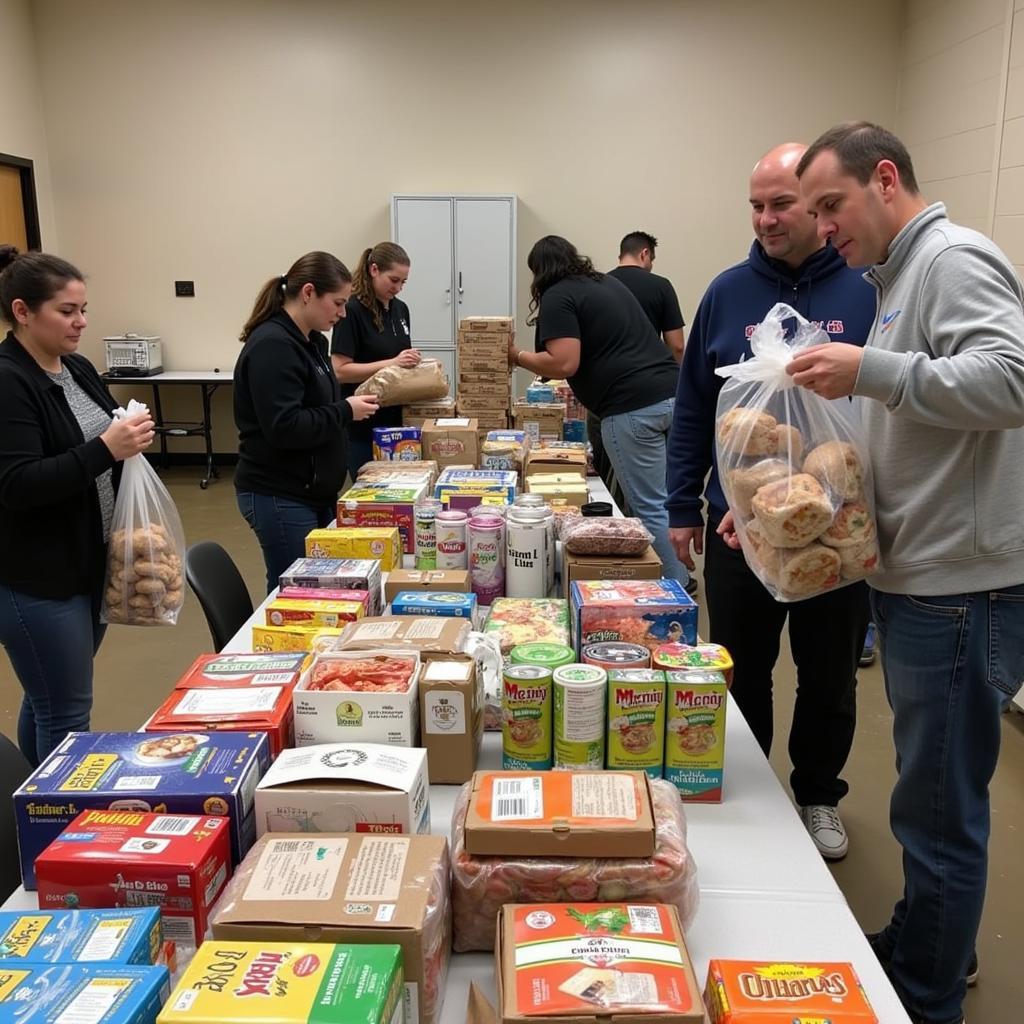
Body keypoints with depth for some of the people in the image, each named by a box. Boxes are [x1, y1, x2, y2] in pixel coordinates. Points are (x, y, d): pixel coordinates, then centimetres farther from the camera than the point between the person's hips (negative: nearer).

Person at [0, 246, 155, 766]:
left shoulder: (77, 368, 9)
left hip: (91, 563, 8)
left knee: (48, 700, 21)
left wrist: (129, 439, 2)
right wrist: (105, 449, -29)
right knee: (66, 714, 3)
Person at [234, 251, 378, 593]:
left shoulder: (309, 341, 12)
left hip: (312, 492, 9)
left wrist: (350, 406, 6)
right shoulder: (272, 346, -18)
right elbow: (283, 427, -26)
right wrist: (345, 412, -18)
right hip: (280, 498, -9)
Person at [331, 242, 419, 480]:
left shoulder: (400, 309, 10)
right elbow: (340, 370, -18)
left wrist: (413, 364, 0)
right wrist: (391, 363, -25)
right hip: (363, 425, -7)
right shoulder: (352, 311, -13)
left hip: (395, 419, 7)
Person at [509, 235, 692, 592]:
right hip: (672, 393, 9)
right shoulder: (608, 282, 24)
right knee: (661, 499, 16)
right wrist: (582, 385, 43)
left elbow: (564, 363, -12)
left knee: (650, 507, -2)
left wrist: (517, 356, 2)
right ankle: (679, 577, 24)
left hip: (634, 408, -9)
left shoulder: (558, 296, -2)